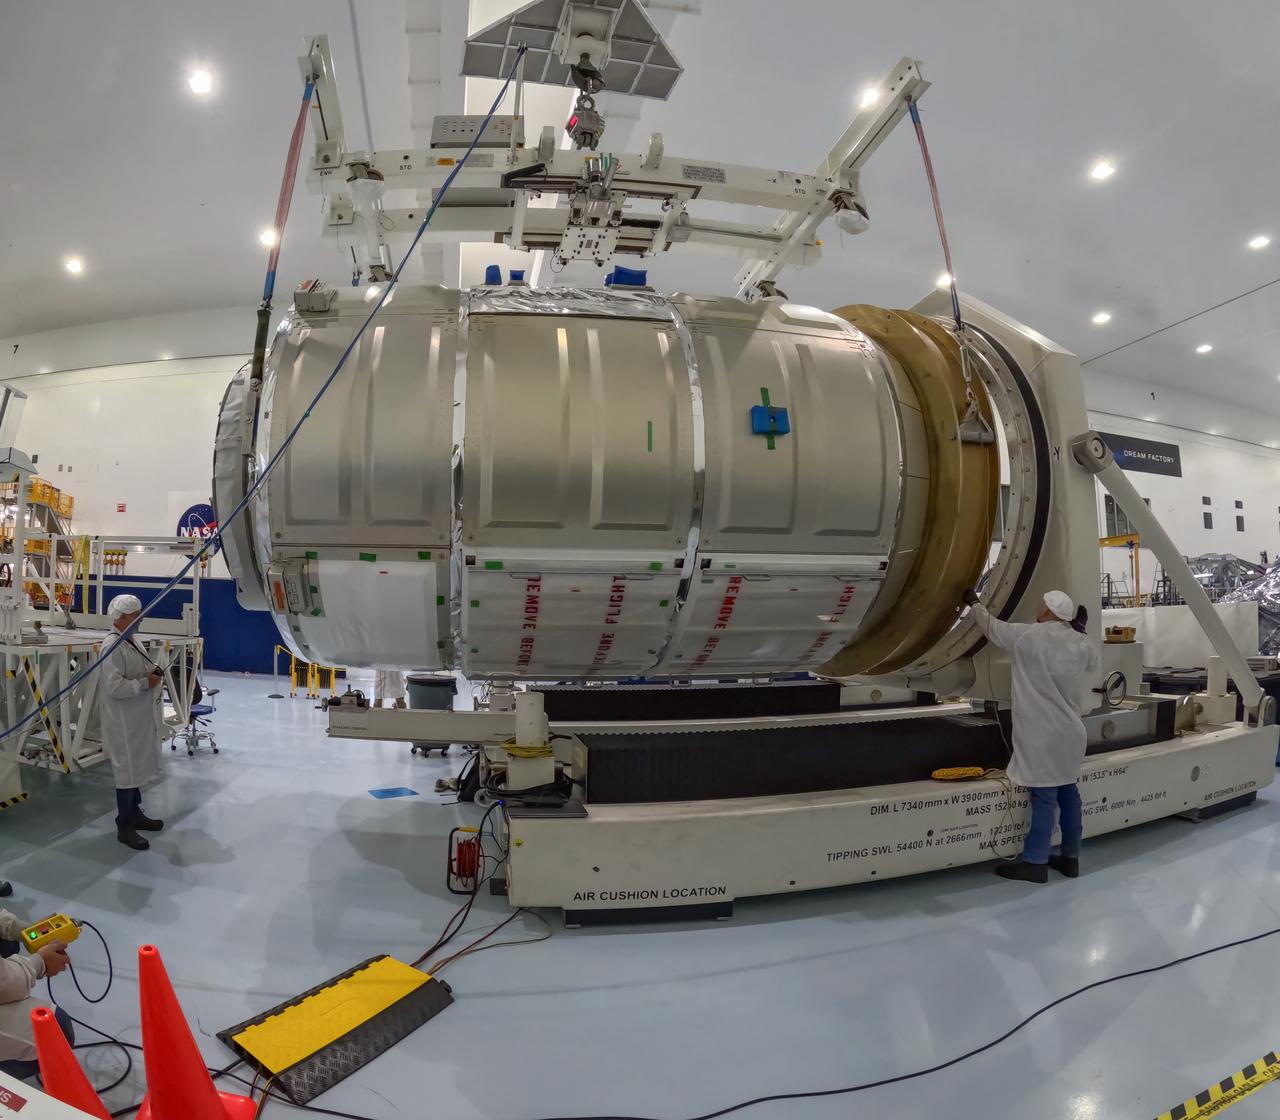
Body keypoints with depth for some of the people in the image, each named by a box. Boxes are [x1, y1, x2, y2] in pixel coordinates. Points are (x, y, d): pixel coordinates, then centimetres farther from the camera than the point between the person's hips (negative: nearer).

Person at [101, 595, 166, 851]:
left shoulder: (132, 642, 10)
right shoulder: (113, 647, -20)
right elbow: (114, 687, -27)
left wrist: (153, 673, 6)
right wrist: (145, 682, -21)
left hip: (141, 718, 10)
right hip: (125, 721, -10)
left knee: (138, 768, 19)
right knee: (128, 771, -1)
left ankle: (135, 813, 32)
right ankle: (124, 827, 9)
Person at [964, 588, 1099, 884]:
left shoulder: (1027, 636, -14)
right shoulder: (1083, 644, 3)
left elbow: (992, 626, 1)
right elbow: (1092, 666, 25)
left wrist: (974, 603, 19)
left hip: (1042, 734, -7)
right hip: (1069, 731, 7)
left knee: (1044, 796, -4)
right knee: (1067, 791, 15)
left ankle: (1035, 862, 3)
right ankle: (1070, 857, 25)